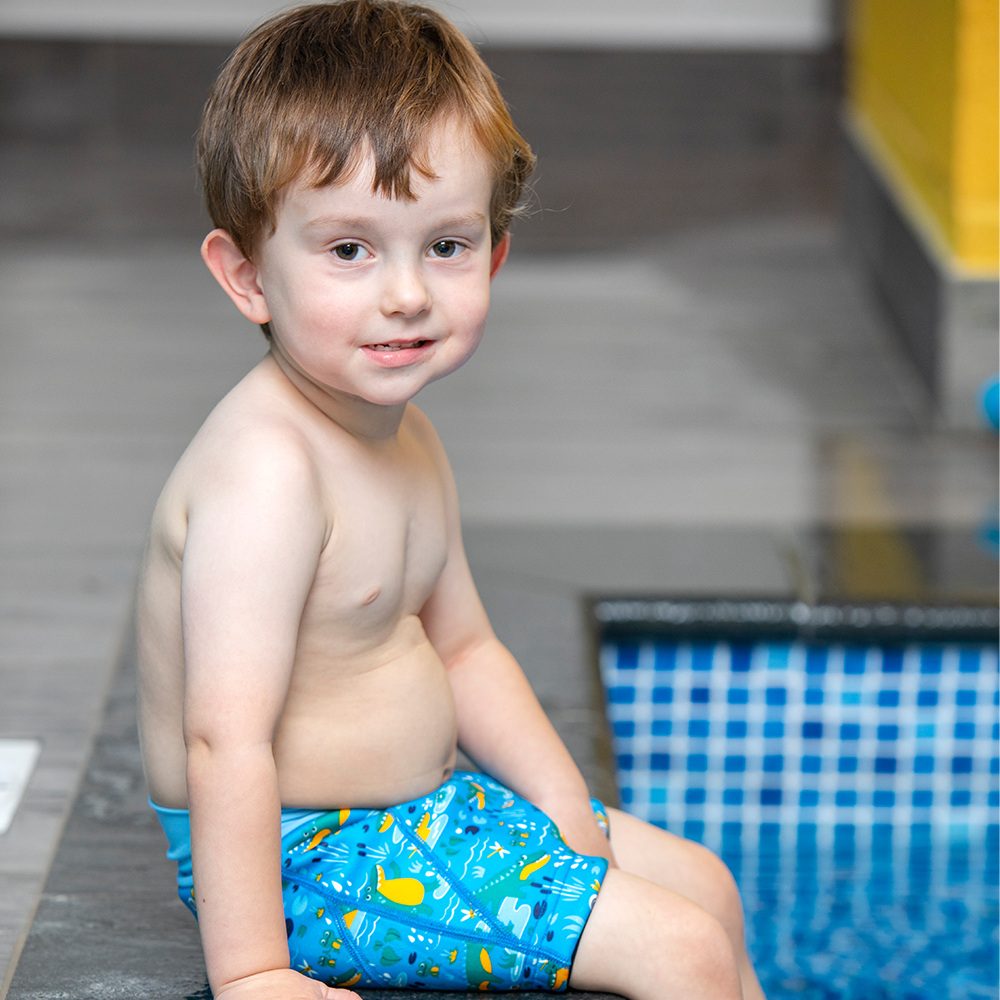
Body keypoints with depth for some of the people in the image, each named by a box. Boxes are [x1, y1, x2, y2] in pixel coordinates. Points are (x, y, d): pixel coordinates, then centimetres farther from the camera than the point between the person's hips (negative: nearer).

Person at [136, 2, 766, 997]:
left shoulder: (403, 438, 5)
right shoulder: (266, 467, -27)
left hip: (418, 804, 10)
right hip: (301, 860, -10)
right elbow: (225, 738, -31)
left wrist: (568, 813, 5)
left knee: (704, 885, 20)